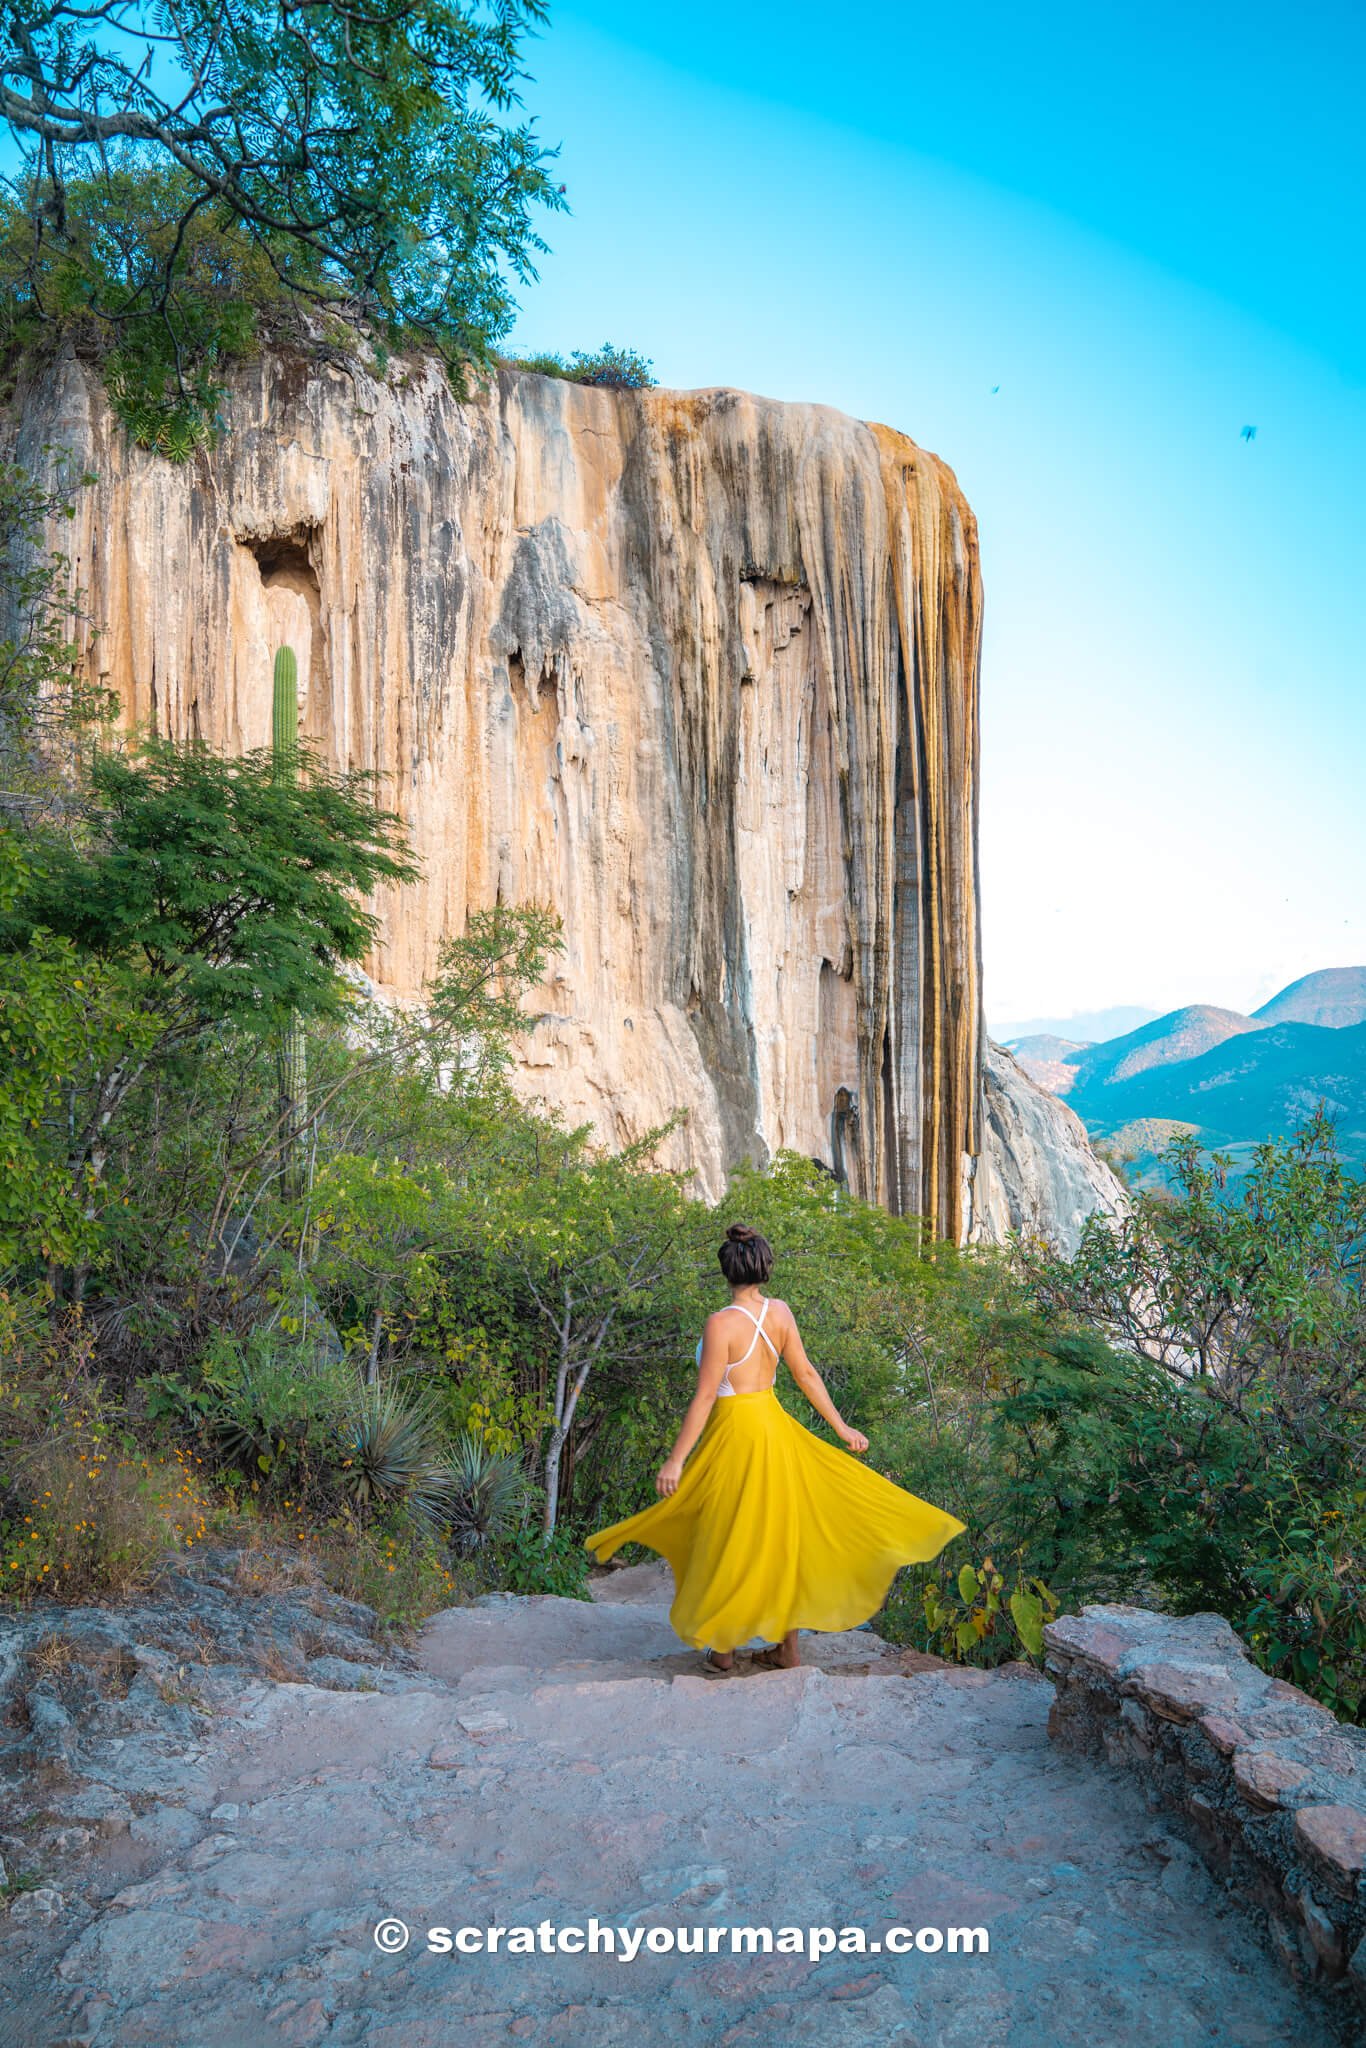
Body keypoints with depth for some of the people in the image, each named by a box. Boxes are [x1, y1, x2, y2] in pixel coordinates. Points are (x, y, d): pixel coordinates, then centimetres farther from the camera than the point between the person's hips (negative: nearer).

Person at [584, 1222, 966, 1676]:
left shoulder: (721, 1323, -19)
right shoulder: (780, 1312, -3)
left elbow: (705, 1397, -18)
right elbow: (806, 1374, 2)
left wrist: (676, 1460, -13)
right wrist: (840, 1426, 12)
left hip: (735, 1433, -6)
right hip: (775, 1426, 6)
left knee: (731, 1541, 9)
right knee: (781, 1533, 15)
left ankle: (723, 1651, 22)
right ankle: (787, 1647, 24)